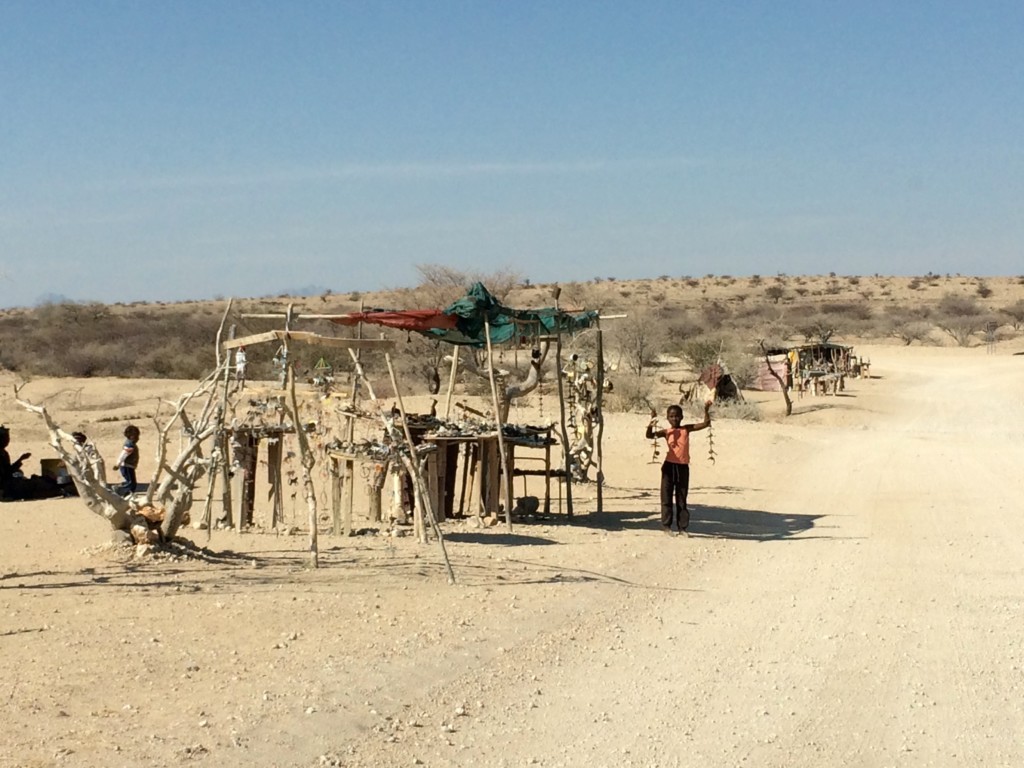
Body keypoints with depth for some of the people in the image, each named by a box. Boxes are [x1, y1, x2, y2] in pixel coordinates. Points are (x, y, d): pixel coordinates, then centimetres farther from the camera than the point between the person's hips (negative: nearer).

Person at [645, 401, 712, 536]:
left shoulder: (687, 429, 4)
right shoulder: (666, 432, 0)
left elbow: (706, 424, 1)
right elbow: (649, 435, -12)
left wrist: (706, 411, -12)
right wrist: (651, 424, -28)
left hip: (683, 467, 1)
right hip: (669, 466, -1)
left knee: (682, 499, 7)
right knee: (667, 497, 1)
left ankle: (682, 526, 11)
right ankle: (666, 525, 8)